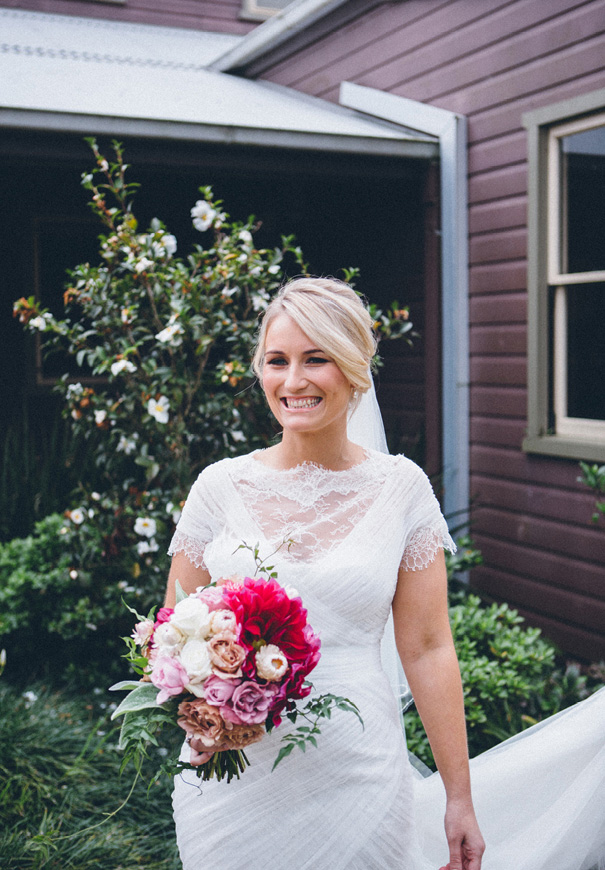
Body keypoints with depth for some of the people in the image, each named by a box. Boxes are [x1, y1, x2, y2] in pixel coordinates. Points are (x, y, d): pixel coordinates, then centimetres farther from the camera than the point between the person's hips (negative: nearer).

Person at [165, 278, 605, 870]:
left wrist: (459, 799, 0)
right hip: (232, 780, 1)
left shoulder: (401, 489, -4)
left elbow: (428, 650, -2)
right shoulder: (221, 486, -2)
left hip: (357, 774, -1)